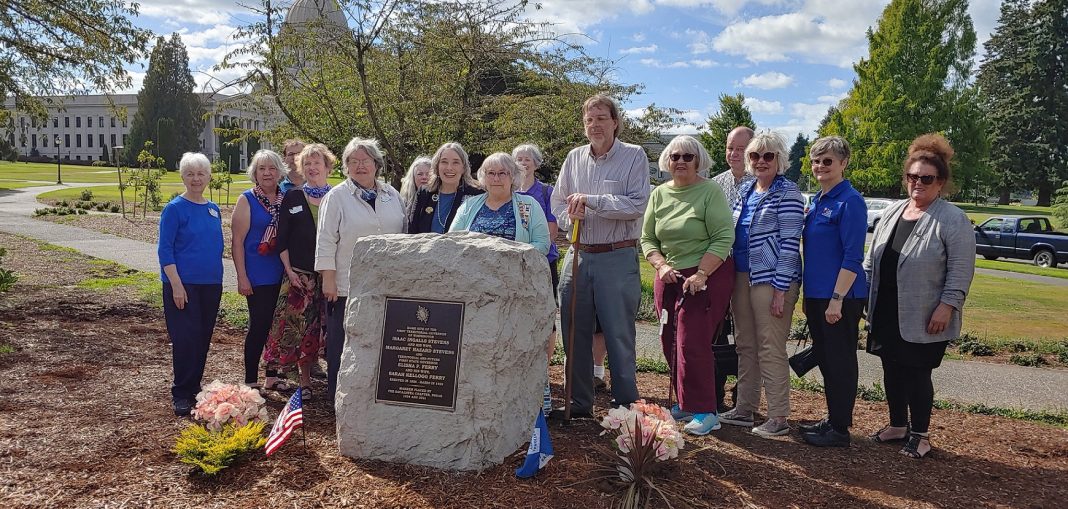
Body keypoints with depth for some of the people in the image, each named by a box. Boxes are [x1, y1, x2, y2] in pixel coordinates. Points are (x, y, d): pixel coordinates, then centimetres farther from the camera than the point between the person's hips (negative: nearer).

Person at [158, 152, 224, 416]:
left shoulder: (214, 210, 10)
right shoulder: (175, 208, -7)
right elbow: (165, 249, -10)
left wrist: (218, 279, 13)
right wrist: (176, 284, -17)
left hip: (211, 284, 6)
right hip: (183, 284, -6)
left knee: (203, 337, 11)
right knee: (185, 338, -6)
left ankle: (194, 387, 24)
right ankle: (181, 394, 6)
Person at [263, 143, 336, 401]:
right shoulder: (292, 198, 6)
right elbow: (282, 239, 5)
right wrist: (290, 271, -4)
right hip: (299, 274, 0)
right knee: (299, 326, 0)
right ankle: (305, 381, 11)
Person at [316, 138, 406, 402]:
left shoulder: (392, 195, 10)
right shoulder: (337, 196, -1)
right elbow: (326, 241, -4)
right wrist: (328, 279, -9)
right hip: (347, 286, -3)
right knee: (343, 344, 5)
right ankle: (338, 397, 18)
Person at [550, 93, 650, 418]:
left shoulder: (634, 156, -1)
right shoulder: (574, 158, 12)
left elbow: (636, 205, -13)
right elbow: (558, 203, 13)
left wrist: (591, 201, -16)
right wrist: (571, 215, -9)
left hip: (618, 259, -5)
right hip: (578, 256, 5)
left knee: (619, 337, 0)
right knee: (575, 335, 10)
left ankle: (626, 408, 13)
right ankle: (578, 406, 23)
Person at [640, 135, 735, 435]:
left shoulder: (711, 191, -7)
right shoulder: (659, 194, 10)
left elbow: (724, 238, -12)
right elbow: (647, 239, 11)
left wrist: (701, 274, -18)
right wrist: (661, 266, -5)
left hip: (708, 277, -6)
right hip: (669, 278, 6)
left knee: (692, 343, -9)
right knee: (671, 343, 8)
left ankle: (706, 412, 3)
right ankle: (685, 404, 23)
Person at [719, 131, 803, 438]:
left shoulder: (787, 193, -8)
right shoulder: (745, 190, 14)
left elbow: (790, 243, -13)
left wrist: (781, 291, -18)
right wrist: (730, 280, 14)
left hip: (770, 280, -8)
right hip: (742, 277, 8)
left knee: (770, 349, -4)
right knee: (745, 346, 14)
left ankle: (779, 418, 7)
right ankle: (744, 409, 25)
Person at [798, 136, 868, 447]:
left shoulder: (850, 202, -13)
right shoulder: (817, 200, 12)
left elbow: (852, 258, -18)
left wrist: (836, 299, -21)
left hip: (841, 297, -9)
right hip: (816, 294, 9)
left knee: (840, 361, 1)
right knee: (824, 358, 16)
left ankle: (840, 430, 12)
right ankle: (833, 419, 29)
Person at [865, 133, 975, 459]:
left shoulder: (953, 220, -10)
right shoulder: (891, 212, 10)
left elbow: (961, 271, -13)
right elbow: (871, 260, 14)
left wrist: (946, 307, -18)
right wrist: (863, 294, 11)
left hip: (923, 320, -6)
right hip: (887, 313, 6)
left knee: (917, 374, 2)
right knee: (892, 371, 14)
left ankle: (920, 434, 19)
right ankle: (897, 425, 30)